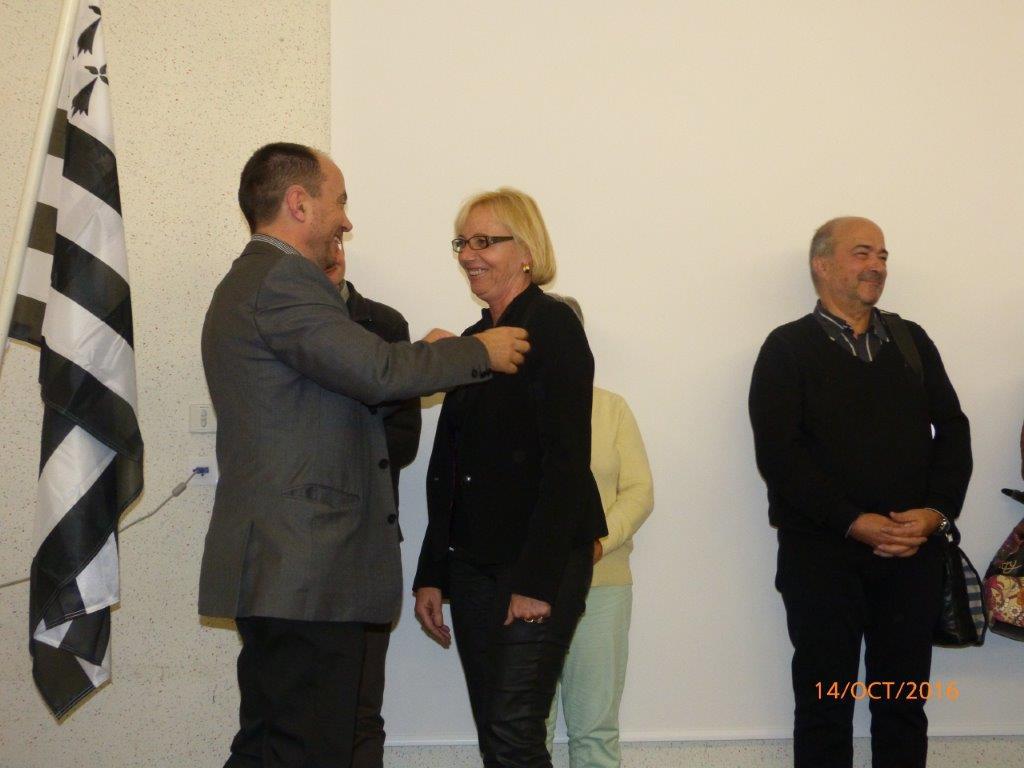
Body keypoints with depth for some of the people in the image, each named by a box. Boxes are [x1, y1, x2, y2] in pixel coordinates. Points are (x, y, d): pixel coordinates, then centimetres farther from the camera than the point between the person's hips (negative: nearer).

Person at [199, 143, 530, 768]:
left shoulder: (250, 282, 22)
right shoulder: (283, 279, -13)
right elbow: (374, 371, -22)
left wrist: (421, 358, 17)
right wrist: (478, 353, -8)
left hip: (277, 573, 11)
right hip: (308, 574, -11)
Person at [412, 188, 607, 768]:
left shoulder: (552, 324, -7)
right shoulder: (475, 339, 16)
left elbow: (567, 458, -15)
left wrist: (537, 579, -19)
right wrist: (432, 574, 12)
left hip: (538, 565, -7)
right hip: (474, 562, 8)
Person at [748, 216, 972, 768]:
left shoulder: (912, 340, 14)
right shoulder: (788, 348, 1)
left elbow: (952, 429, 9)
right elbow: (779, 453, -9)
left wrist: (937, 511, -8)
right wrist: (854, 522, -15)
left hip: (915, 554, 4)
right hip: (822, 553, -3)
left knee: (903, 703, 8)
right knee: (825, 703, 4)